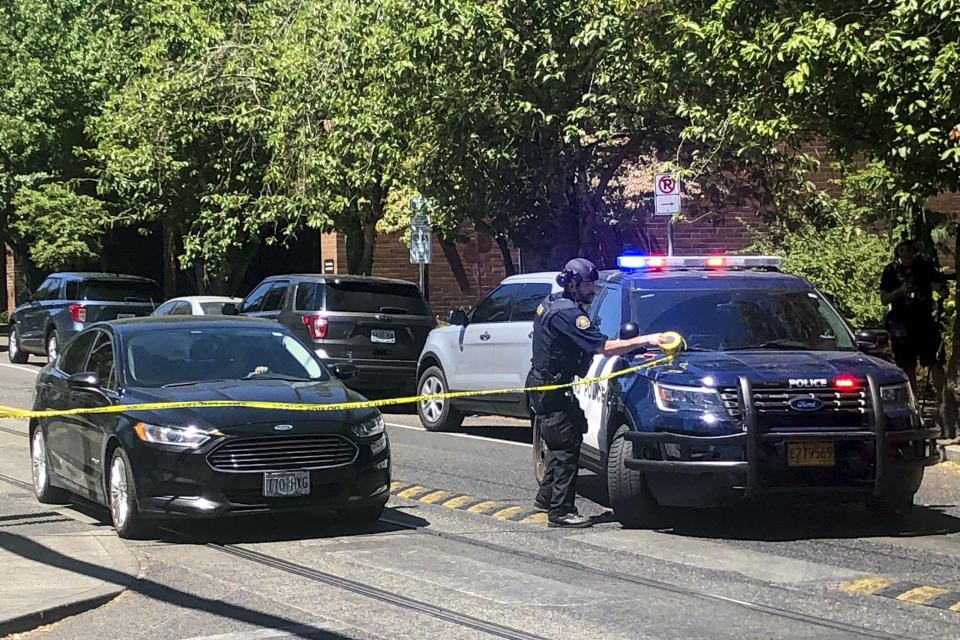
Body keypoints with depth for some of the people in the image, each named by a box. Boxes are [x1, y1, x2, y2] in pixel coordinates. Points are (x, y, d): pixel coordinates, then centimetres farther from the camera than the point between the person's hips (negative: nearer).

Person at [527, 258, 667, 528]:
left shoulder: (551, 304, 11)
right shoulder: (567, 313, -22)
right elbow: (604, 348, -28)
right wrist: (646, 340, -27)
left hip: (543, 384, 11)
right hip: (550, 390, -11)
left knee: (563, 444, 18)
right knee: (567, 447, -9)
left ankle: (546, 497, 28)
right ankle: (560, 511, -9)